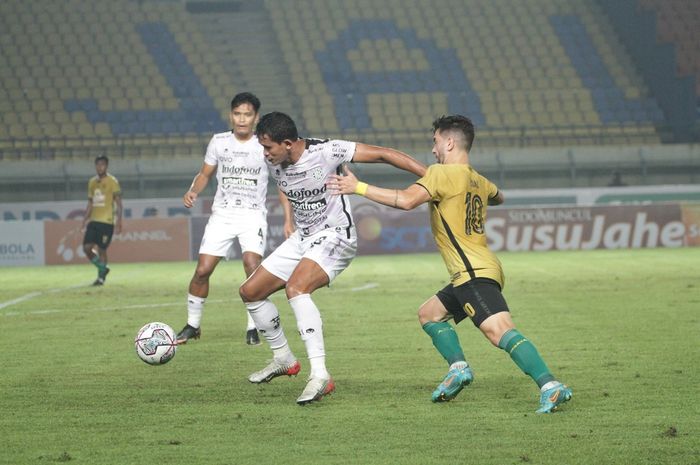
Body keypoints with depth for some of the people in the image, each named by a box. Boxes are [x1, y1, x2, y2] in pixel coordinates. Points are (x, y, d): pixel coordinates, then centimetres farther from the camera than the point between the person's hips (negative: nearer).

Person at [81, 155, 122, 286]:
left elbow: (118, 203, -5)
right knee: (87, 247, -4)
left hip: (107, 221, -6)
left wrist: (118, 221, -13)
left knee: (101, 249, -6)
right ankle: (103, 268, 17)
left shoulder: (112, 181, -4)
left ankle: (101, 277, 7)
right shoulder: (92, 182, 13)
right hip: (93, 221, 6)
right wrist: (85, 220, 13)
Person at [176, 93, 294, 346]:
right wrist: (193, 192, -6)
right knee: (202, 270, -6)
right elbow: (205, 174, 15)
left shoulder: (265, 146, -2)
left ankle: (253, 328, -11)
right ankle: (193, 325, 13)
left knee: (252, 266, -23)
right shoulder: (219, 142, 3)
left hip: (253, 214, -2)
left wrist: (288, 220, -5)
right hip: (222, 214, 2)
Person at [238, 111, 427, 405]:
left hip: (335, 237, -8)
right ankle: (283, 360, 29)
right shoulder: (275, 164, -2)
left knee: (295, 288, -33)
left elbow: (382, 154, -22)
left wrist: (433, 178, -26)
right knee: (250, 292, 9)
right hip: (302, 238, 8)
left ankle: (319, 375, -38)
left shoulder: (326, 152, -23)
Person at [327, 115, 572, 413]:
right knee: (429, 313, 23)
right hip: (479, 272, 10)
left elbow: (406, 200, -21)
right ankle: (458, 367, 7)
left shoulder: (442, 173, -7)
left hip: (474, 274, -10)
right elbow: (497, 196, 43)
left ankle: (550, 387, -36)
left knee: (499, 331, -23)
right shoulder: (477, 181, 19)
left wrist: (359, 188, -15)